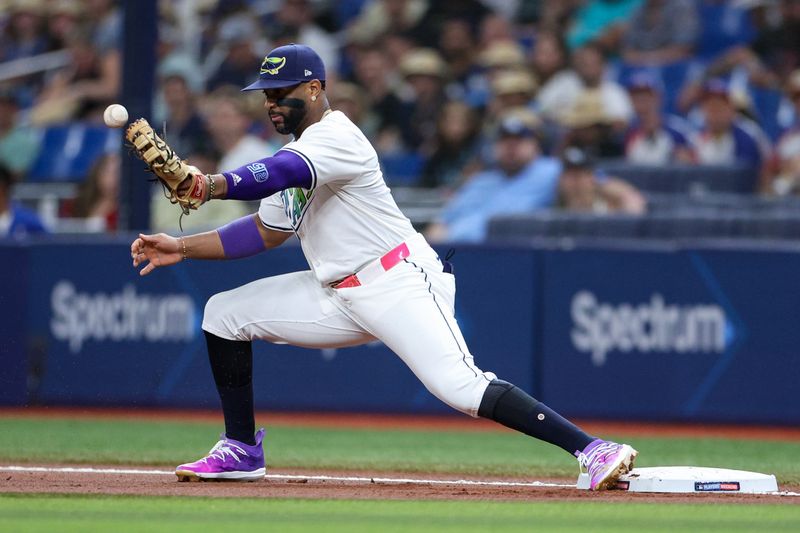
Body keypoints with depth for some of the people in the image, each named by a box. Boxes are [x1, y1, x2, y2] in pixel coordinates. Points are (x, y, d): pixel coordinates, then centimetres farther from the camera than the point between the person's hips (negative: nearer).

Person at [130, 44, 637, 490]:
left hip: (400, 284, -10)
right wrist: (181, 248, 10)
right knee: (225, 314, 6)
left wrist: (215, 184, -52)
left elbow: (278, 174, -35)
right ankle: (242, 451, 14)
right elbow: (265, 231, 20)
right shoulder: (296, 152, 16)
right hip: (339, 297, 10)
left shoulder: (337, 137, -14)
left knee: (462, 387, -26)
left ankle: (594, 450, -28)